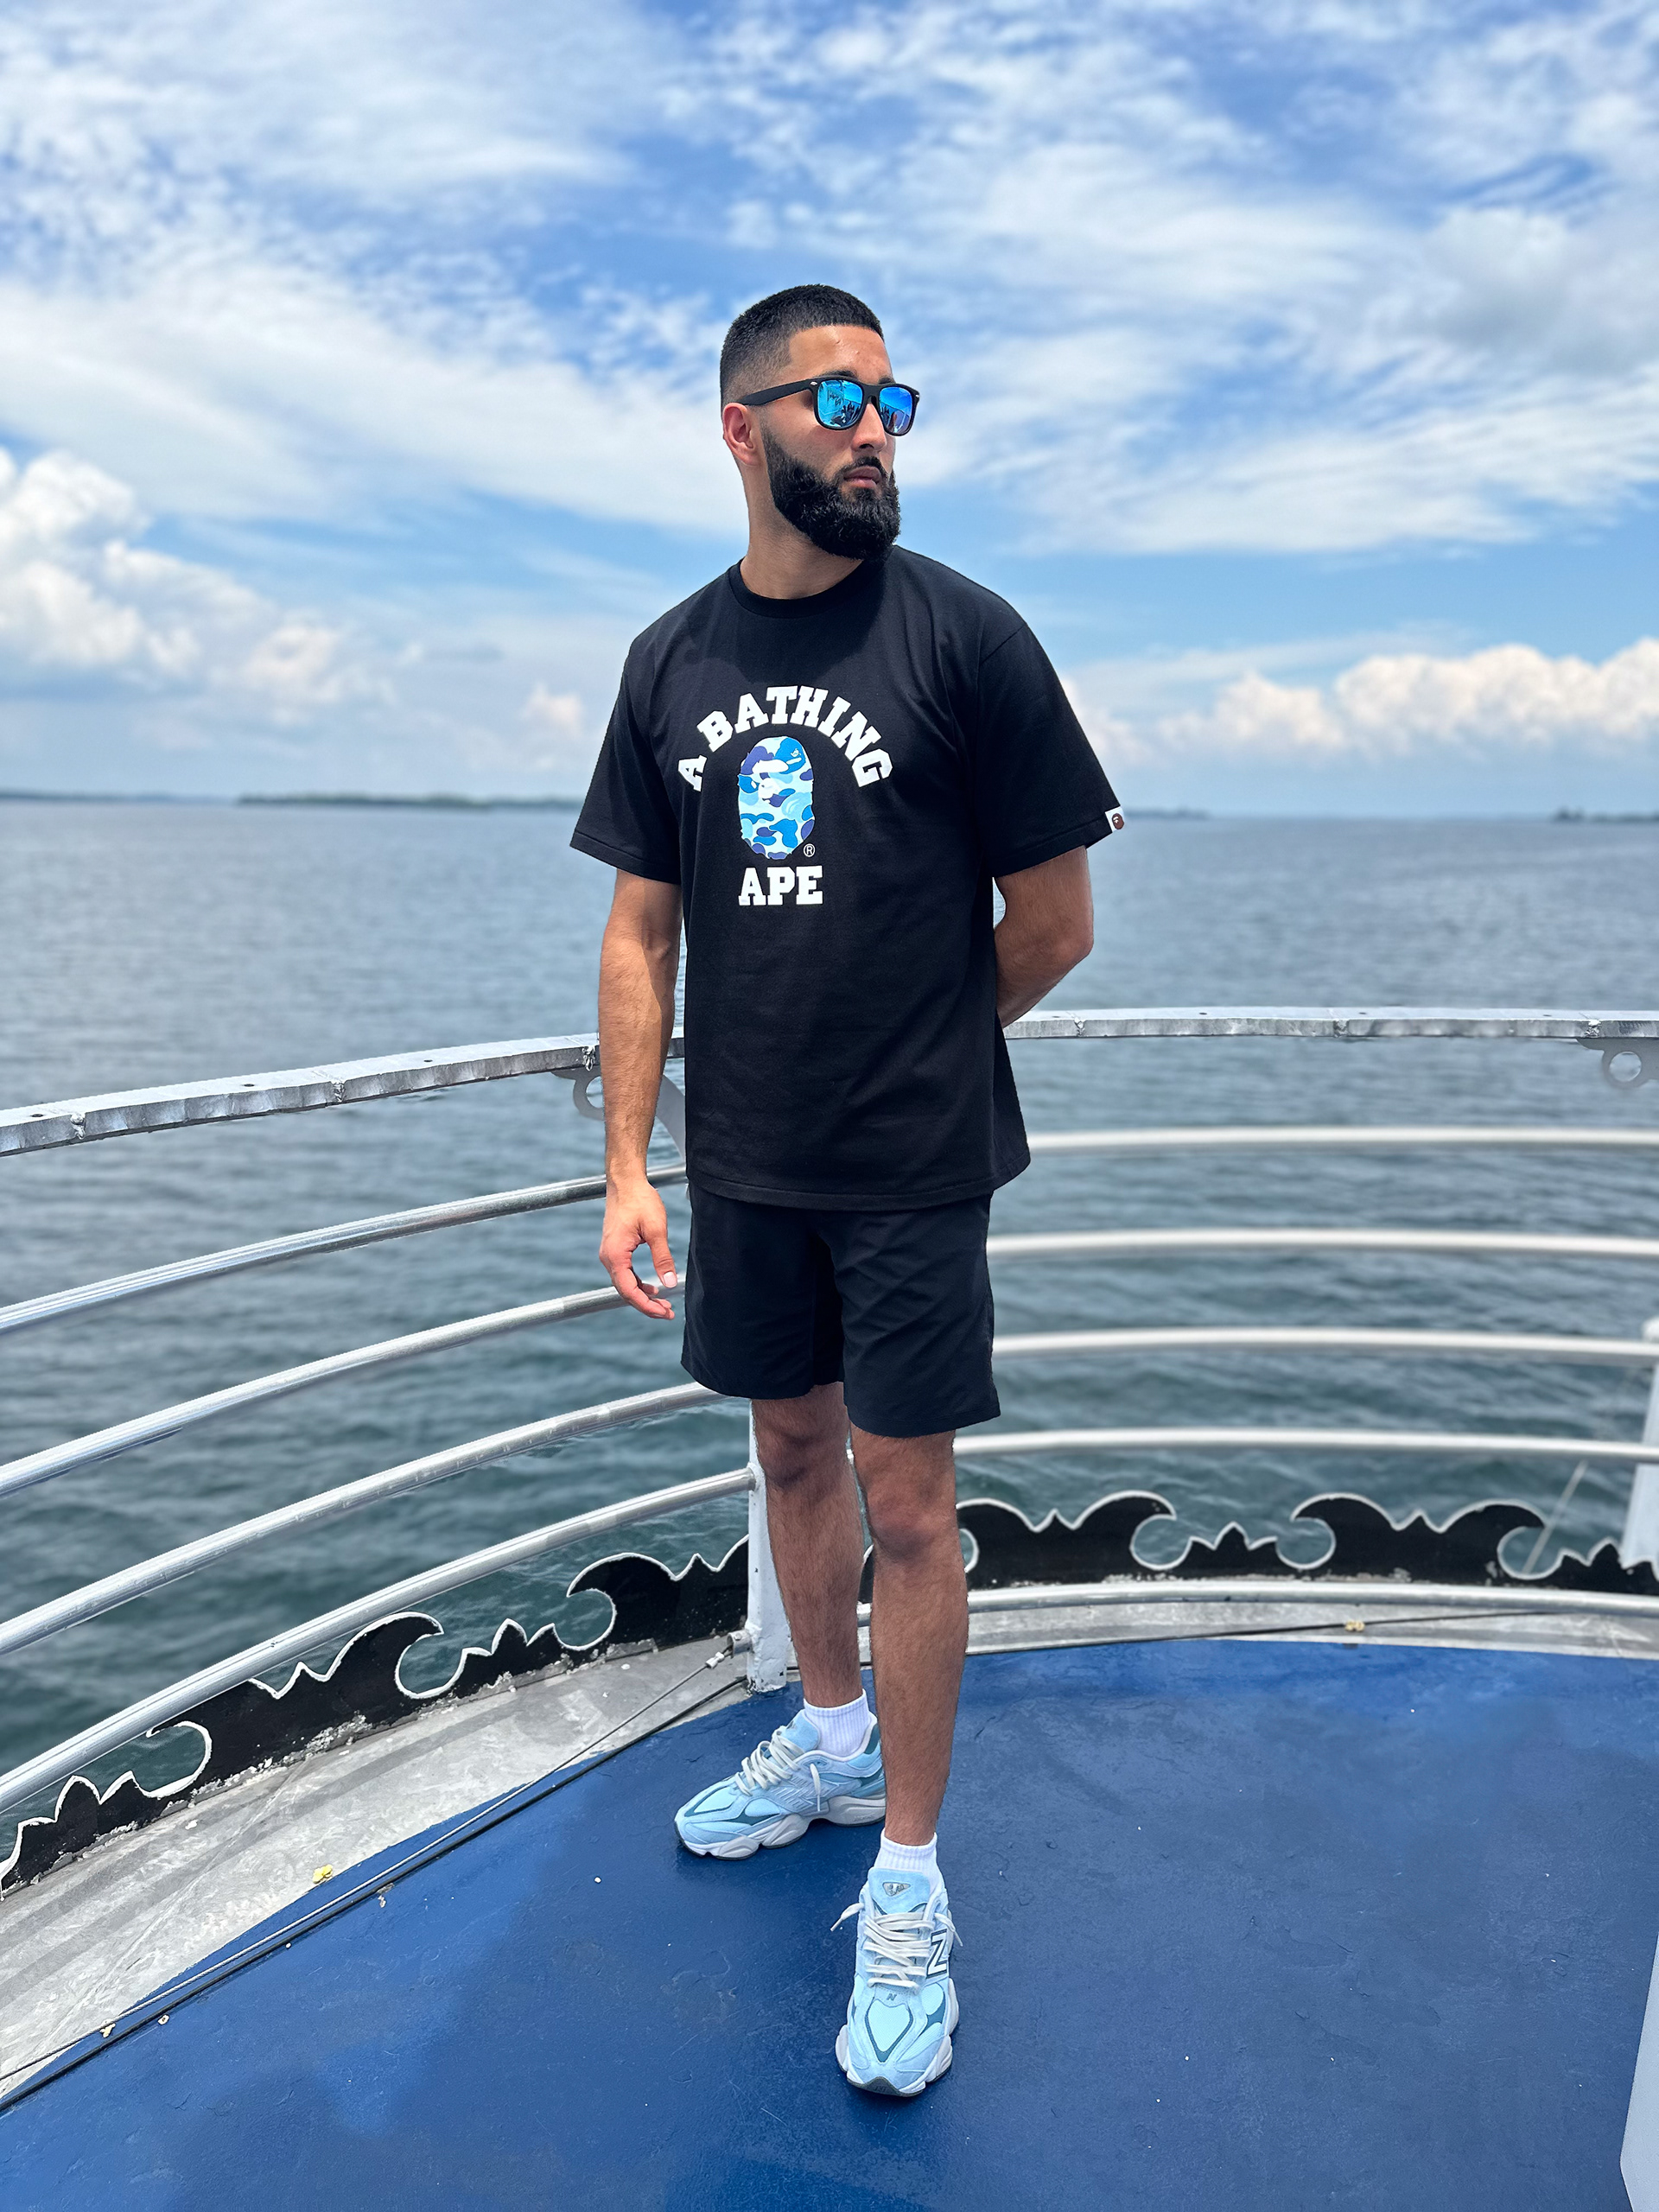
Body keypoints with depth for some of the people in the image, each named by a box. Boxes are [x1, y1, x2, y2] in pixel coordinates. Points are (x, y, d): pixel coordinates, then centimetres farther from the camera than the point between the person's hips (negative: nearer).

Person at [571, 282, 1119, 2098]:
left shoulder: (962, 636, -9)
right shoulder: (673, 662, 4)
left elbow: (1055, 925, -6)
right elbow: (643, 930, 5)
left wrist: (914, 1056, 6)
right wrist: (629, 1166, 0)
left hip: (913, 1172, -4)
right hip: (746, 1166, 5)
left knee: (904, 1504, 3)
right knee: (795, 1453, 18)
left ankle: (909, 1878, 20)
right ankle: (830, 1737, 42)